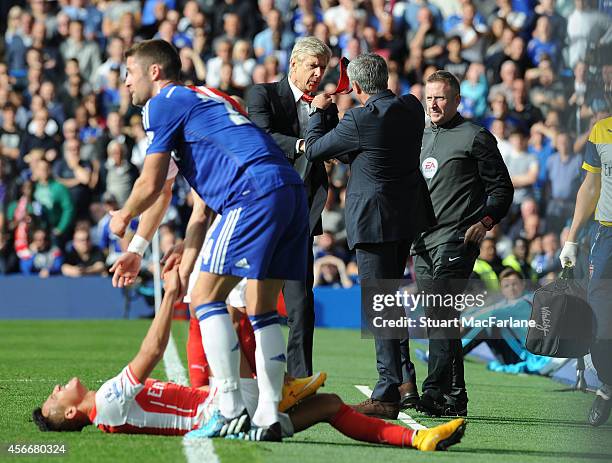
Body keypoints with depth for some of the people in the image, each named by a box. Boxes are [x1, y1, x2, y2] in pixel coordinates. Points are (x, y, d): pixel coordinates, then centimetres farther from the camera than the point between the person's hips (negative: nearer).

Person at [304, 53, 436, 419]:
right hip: (408, 213, 8)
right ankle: (405, 380, 19)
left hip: (374, 219, -8)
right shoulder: (412, 108, 2)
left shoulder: (361, 120, -19)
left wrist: (319, 111, 11)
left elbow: (314, 149, -6)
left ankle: (388, 394, -5)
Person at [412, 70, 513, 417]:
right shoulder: (422, 138, 20)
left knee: (441, 314, -17)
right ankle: (456, 397, 10)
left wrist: (483, 223, -14)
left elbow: (502, 189, -1)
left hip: (456, 239, -7)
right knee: (440, 319, 7)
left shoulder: (475, 137, -1)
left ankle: (435, 392, -22)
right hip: (423, 241, 8)